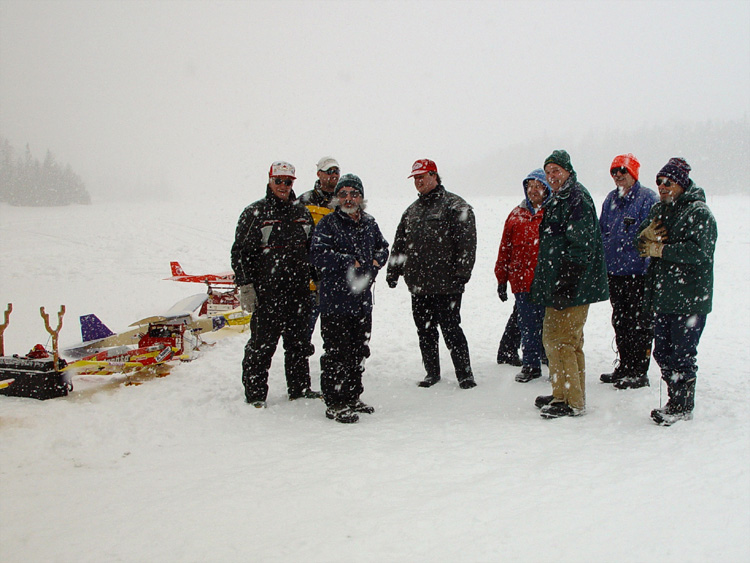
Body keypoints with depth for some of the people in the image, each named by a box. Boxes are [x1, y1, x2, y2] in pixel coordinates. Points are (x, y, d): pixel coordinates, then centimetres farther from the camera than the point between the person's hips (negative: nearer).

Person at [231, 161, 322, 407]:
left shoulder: (302, 212, 13)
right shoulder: (254, 213, -2)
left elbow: (314, 249, 21)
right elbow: (240, 252, -4)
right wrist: (245, 286, -10)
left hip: (299, 292, 5)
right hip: (266, 292, -5)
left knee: (299, 342, 12)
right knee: (261, 344, 0)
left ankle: (300, 387, 24)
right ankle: (255, 392, 11)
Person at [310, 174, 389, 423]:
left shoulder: (369, 223, 12)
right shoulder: (328, 223, -5)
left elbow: (383, 248, 24)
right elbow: (319, 255, -15)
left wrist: (375, 263, 3)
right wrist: (351, 263, -16)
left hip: (362, 299, 6)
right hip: (335, 300, -6)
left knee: (359, 351, 14)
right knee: (336, 353, -3)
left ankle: (352, 398, 27)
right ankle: (335, 403, 5)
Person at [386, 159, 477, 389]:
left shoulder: (455, 206, -3)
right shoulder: (411, 211, 18)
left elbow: (466, 243, -10)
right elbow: (399, 244, 22)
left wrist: (461, 274, -16)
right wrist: (393, 271, 14)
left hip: (445, 285, -6)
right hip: (418, 284, 7)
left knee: (451, 330, -4)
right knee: (425, 331, 11)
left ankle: (465, 374, 8)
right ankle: (432, 372, 23)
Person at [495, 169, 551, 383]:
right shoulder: (516, 215, 12)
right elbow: (505, 248, 14)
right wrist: (501, 280, 12)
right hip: (521, 281, 3)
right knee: (527, 325, 9)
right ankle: (531, 365, 21)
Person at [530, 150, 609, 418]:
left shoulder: (578, 199, -13)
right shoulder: (556, 200, 19)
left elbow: (580, 248, -21)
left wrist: (565, 285, -24)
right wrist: (542, 285, 21)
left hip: (574, 288, -11)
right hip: (557, 285, 11)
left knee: (561, 342, -7)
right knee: (551, 338, 16)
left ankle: (573, 403, 2)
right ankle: (562, 394, 27)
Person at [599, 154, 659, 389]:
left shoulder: (647, 198, -8)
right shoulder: (610, 199, 13)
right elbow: (602, 232, 19)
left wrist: (650, 268, -18)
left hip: (638, 272, -7)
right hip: (614, 271, 7)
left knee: (640, 323, 0)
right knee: (620, 321, 15)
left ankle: (639, 372, 8)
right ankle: (624, 367, 26)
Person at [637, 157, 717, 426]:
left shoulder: (698, 213, -11)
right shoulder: (660, 209, 14)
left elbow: (696, 252, -24)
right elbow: (641, 241, 15)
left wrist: (659, 249, -18)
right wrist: (646, 235, -8)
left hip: (689, 299, -8)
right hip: (663, 297, 8)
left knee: (682, 355, -2)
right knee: (662, 352, 14)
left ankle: (683, 407, 12)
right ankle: (674, 401, 28)